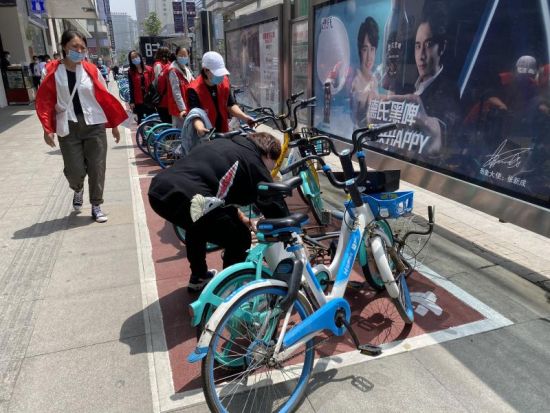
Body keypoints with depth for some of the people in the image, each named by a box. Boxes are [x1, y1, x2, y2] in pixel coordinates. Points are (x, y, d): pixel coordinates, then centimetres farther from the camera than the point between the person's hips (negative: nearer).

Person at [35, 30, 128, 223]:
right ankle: (78, 189, 35)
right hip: (68, 128, -1)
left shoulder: (91, 70, 1)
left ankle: (96, 206, 18)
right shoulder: (53, 71, -1)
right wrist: (47, 128, -6)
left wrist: (114, 124, 6)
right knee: (75, 170, -2)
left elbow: (104, 97, 5)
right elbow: (44, 100, 1)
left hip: (94, 125, 1)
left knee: (97, 168, 2)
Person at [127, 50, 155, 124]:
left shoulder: (149, 69, 1)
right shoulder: (131, 72, 2)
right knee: (141, 119, 9)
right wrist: (132, 101, -5)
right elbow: (131, 88, -1)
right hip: (138, 100, 0)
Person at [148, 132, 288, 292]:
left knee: (198, 223, 36)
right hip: (183, 199, -9)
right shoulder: (254, 163, 7)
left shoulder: (223, 144, 28)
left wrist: (236, 214, 42)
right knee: (240, 238, 9)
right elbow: (276, 205, 9)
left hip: (158, 190, 9)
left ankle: (199, 277, 48)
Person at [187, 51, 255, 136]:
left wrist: (245, 117, -16)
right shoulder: (194, 90, -22)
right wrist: (200, 129, -55)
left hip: (223, 132, 6)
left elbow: (231, 105, 2)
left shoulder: (225, 82, -3)